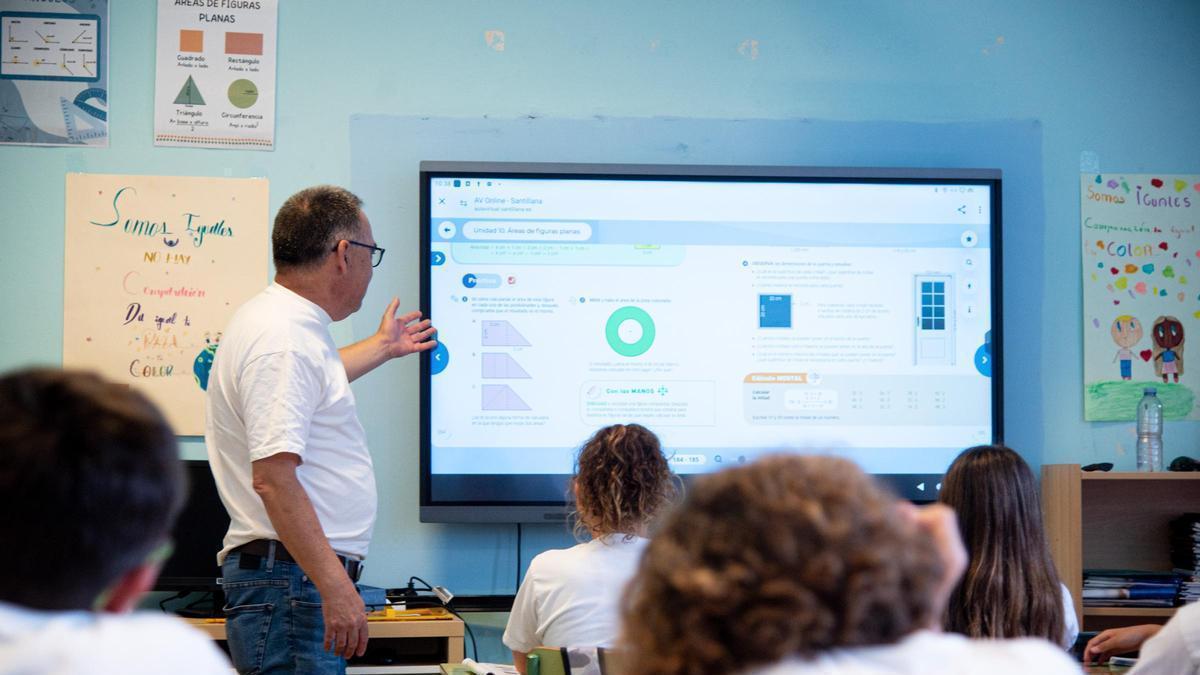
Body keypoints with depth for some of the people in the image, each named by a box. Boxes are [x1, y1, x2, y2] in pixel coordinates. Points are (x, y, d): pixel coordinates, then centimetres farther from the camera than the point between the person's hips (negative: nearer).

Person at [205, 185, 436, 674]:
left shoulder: (283, 320, 17)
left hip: (303, 575, 11)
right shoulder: (285, 341, -17)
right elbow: (273, 478, -25)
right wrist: (335, 585, -28)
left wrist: (382, 347, 57)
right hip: (293, 575, -11)